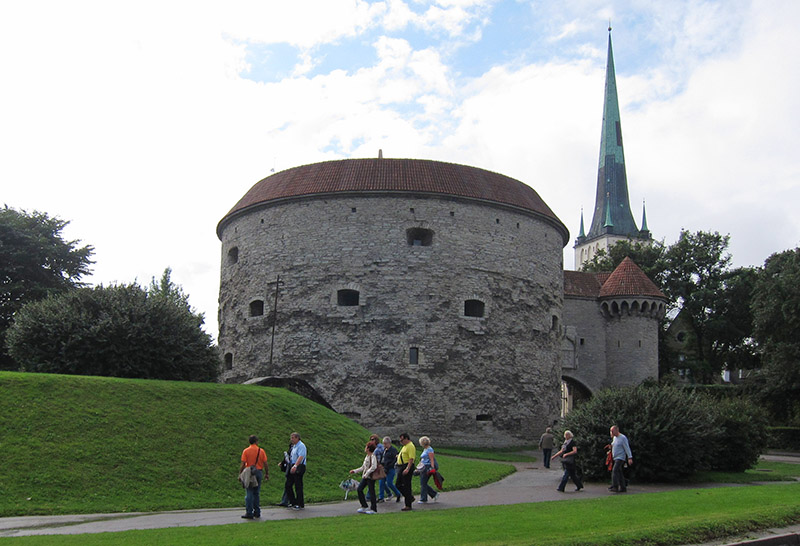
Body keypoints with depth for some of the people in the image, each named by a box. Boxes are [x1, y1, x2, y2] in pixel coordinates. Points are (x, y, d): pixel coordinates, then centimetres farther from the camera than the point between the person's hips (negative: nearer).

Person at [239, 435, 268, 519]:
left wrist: (240, 474, -1)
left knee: (249, 494, -1)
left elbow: (243, 464, -8)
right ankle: (257, 512, 17)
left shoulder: (246, 451, -5)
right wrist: (267, 474, 11)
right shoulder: (261, 451, 0)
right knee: (257, 493, 13)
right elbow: (265, 464, 1)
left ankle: (249, 513, -5)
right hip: (259, 472, 2)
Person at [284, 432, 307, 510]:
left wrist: (295, 466, -38)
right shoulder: (293, 446, 17)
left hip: (298, 468, -9)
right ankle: (293, 502, 20)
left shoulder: (301, 446, -12)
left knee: (298, 486, -4)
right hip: (292, 467, 9)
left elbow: (300, 457, -26)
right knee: (288, 485, 8)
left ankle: (300, 505, 5)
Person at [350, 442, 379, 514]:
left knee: (371, 492, -3)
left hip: (371, 476, -9)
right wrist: (355, 471, 19)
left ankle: (373, 509, 6)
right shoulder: (367, 456, 14)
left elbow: (373, 467, -25)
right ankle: (364, 506, 16)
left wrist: (366, 474, -23)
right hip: (365, 476, 9)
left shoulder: (373, 456, -14)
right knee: (359, 489, 6)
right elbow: (363, 467, 23)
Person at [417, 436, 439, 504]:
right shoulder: (425, 450, 18)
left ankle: (423, 499, 2)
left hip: (428, 468, -10)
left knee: (423, 483, -6)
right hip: (423, 468, 10)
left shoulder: (429, 450, -11)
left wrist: (432, 468, -25)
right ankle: (434, 494, 17)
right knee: (423, 483, 8)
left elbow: (432, 460, -17)